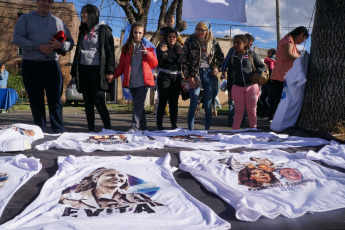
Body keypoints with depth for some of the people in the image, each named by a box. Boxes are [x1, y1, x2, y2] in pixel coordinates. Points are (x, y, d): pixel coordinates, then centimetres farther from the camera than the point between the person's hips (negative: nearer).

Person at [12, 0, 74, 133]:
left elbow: (70, 42, 13)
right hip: (31, 65, 0)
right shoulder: (25, 18, 11)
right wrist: (38, 46, -12)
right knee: (36, 99, 4)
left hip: (51, 64, 0)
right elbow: (17, 38, -1)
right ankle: (41, 131, 13)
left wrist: (60, 45, -10)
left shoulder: (57, 21, 15)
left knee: (55, 99, -4)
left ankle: (60, 132, 0)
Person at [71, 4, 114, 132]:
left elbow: (110, 51, -4)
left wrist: (109, 71, -14)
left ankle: (108, 129, -1)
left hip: (97, 70, -6)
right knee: (88, 102, 5)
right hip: (83, 70, 6)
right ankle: (91, 130, 11)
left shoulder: (104, 30, 2)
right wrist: (74, 72, 15)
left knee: (99, 102, -11)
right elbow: (78, 52, 21)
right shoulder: (82, 31, 20)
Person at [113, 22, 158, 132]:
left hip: (143, 80, -3)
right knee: (138, 103, 7)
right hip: (131, 81, 3)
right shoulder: (127, 47, 12)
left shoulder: (147, 46, 8)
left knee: (138, 103, -12)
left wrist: (147, 54, -12)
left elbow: (155, 64, 4)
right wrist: (114, 75, 6)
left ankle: (134, 126, -12)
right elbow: (122, 65, 16)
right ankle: (143, 126, 16)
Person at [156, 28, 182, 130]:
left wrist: (181, 55, -7)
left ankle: (174, 125, 11)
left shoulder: (179, 48, 13)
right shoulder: (162, 47, 2)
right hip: (164, 77, -3)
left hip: (176, 77, 3)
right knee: (162, 101, -6)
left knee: (174, 102, 4)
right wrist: (162, 52, -21)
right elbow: (158, 63, -7)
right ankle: (159, 125, 1)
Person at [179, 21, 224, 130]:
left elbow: (220, 56, 19)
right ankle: (190, 129, 4)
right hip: (195, 74, -2)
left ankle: (207, 130, 16)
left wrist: (217, 67, 2)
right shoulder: (190, 41, -2)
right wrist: (188, 76, -8)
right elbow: (183, 60, -2)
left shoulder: (213, 42, 4)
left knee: (208, 105, 4)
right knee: (193, 104, -7)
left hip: (209, 74, 2)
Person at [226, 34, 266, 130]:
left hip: (251, 86, -1)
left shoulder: (252, 55, 3)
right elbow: (229, 74, 13)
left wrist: (257, 73, -12)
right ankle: (234, 130, 8)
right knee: (239, 111, 2)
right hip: (237, 87, 1)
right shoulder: (232, 58, 9)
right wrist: (229, 89, 9)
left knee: (251, 111, 7)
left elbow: (262, 66, 9)